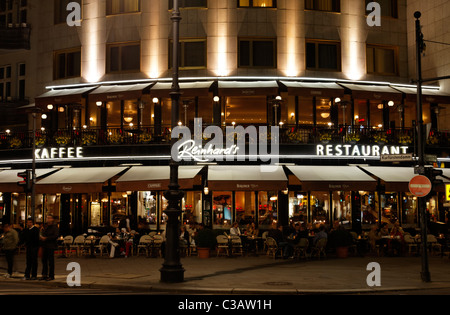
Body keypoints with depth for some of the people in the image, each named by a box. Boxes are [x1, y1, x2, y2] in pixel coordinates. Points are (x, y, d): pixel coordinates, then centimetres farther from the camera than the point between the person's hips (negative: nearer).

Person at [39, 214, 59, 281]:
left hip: (51, 246, -7)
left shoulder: (55, 227, -8)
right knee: (44, 260, 10)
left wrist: (46, 238, -19)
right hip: (45, 246, 7)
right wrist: (41, 237, 2)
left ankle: (51, 276, 3)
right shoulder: (46, 226, 16)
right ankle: (44, 275, 18)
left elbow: (55, 236, -17)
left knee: (51, 261, -3)